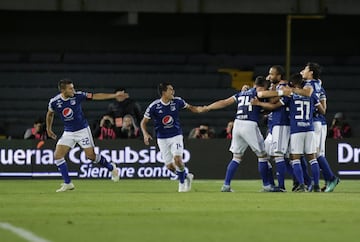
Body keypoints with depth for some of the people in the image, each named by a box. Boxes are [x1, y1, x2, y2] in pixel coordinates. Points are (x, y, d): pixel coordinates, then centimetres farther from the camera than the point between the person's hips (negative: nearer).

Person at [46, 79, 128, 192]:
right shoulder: (54, 102, -12)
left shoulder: (78, 96, -16)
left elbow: (96, 96, -12)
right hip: (68, 132, 2)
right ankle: (67, 183, -1)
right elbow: (50, 114, 10)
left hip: (82, 130, -2)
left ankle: (111, 168, 22)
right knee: (57, 155, -11)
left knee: (91, 155, -6)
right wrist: (49, 129, 19)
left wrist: (115, 95, -16)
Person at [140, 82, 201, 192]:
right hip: (162, 139, 0)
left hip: (176, 135, 0)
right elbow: (143, 122, -4)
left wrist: (199, 109, -8)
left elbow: (190, 107, 11)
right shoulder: (154, 106, -12)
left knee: (177, 159, -21)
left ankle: (182, 182, 0)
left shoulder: (177, 101, -7)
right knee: (170, 166, 0)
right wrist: (145, 134, -21)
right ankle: (186, 176, 26)